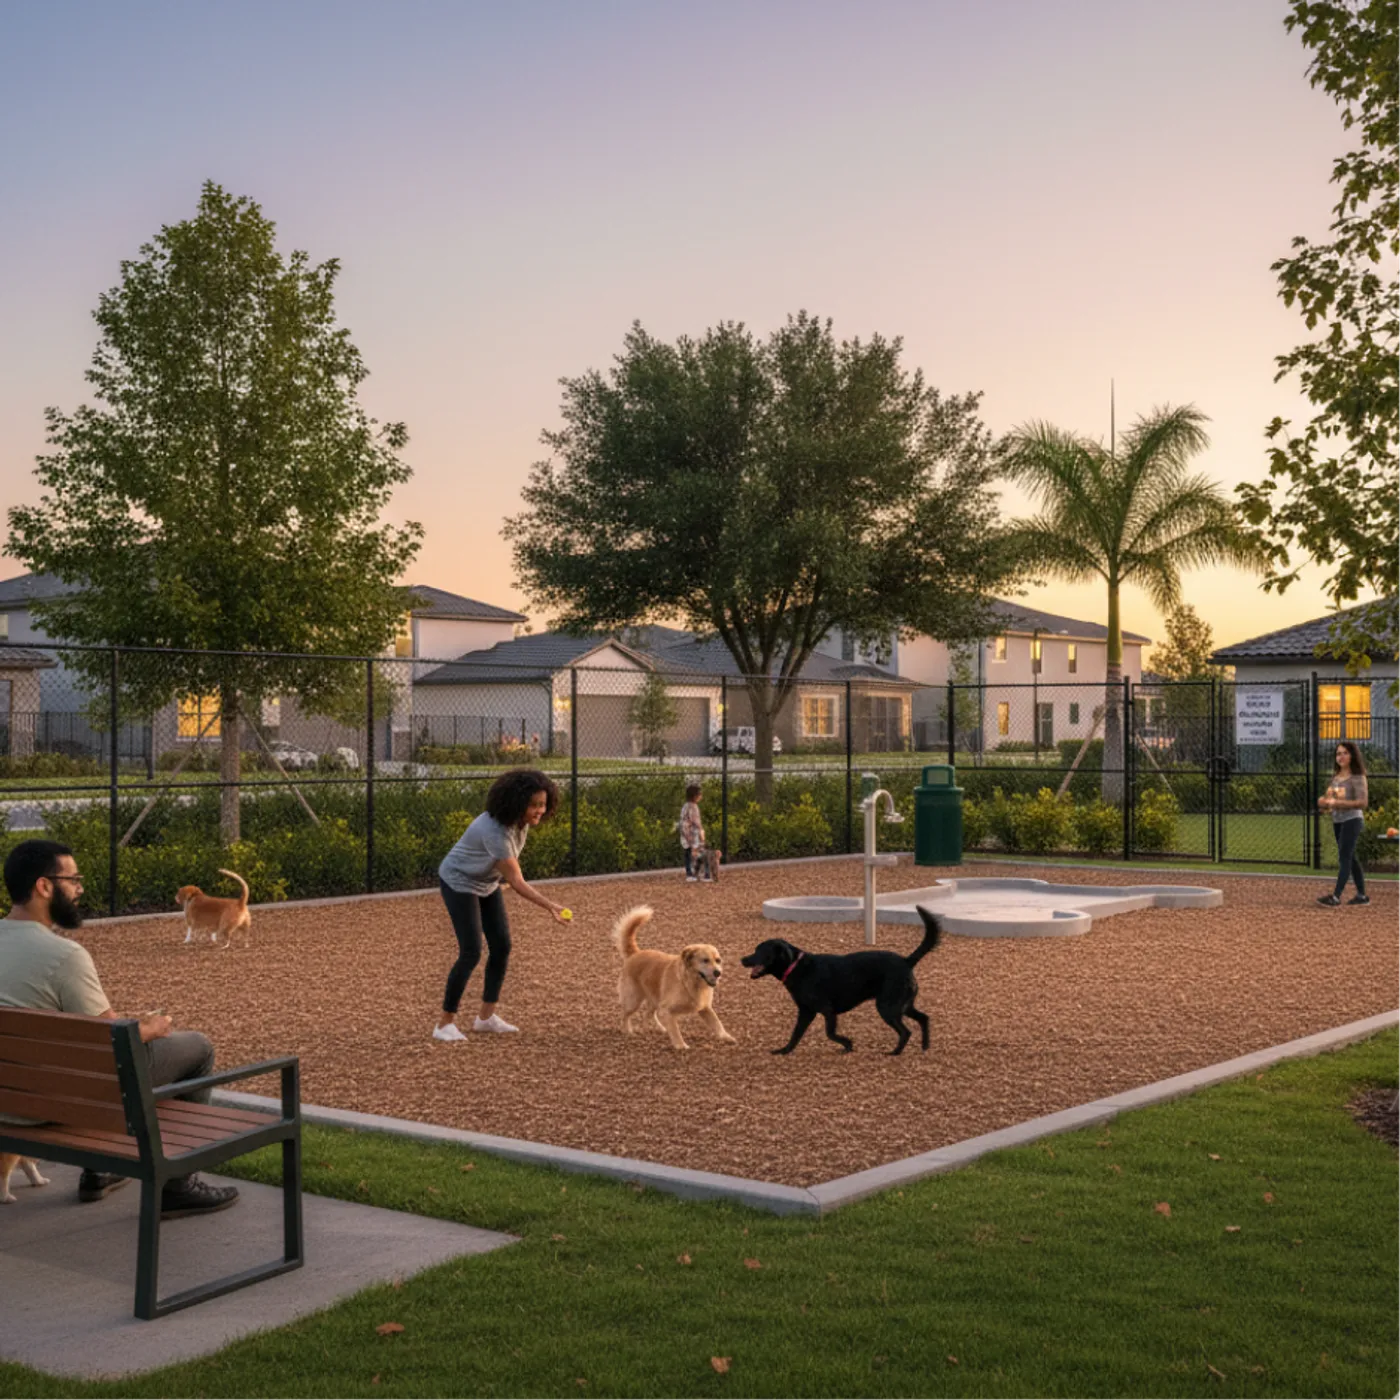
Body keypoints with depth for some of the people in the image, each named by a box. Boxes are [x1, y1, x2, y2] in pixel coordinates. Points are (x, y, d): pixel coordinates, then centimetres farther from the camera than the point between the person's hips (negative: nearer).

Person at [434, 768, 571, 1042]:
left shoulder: (521, 818, -13)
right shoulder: (496, 832, -38)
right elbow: (517, 882, -36)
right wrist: (551, 906, -43)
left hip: (485, 881, 8)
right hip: (459, 883, -8)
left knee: (502, 946, 3)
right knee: (471, 953, -13)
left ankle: (486, 1016, 14)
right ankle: (445, 1023, 0)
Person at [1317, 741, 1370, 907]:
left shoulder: (1357, 777, -11)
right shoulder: (1336, 776, 10)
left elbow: (1362, 803, -19)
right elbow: (1330, 798, 20)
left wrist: (1337, 803, -25)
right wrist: (1324, 802, -4)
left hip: (1352, 820, -8)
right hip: (1337, 821, 8)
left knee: (1344, 857, -12)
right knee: (1350, 858, 13)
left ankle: (1336, 896, -16)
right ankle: (1362, 895, 22)